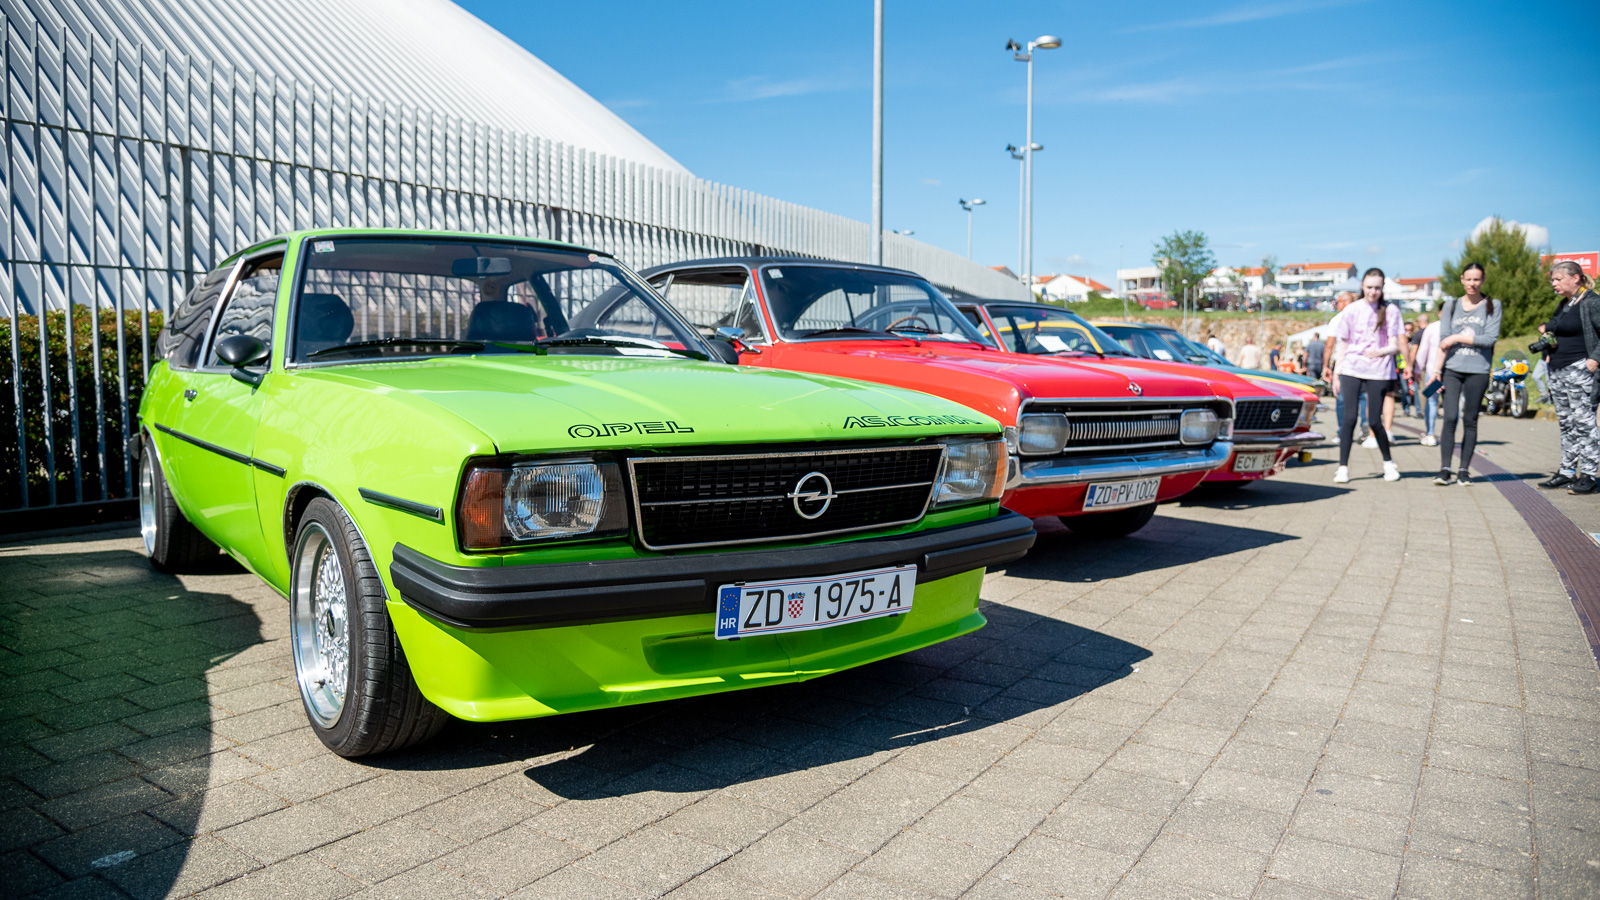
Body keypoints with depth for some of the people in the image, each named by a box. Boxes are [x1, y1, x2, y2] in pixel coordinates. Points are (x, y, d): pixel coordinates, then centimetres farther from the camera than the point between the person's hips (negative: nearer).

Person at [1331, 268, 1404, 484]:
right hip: (1351, 369, 1)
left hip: (1379, 371, -1)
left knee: (1374, 421, 0)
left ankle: (1388, 463, 23)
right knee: (1349, 418, -8)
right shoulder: (1351, 310, 6)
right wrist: (1336, 375, 8)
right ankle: (1343, 467, -3)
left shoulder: (1391, 311, 2)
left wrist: (1381, 352, -26)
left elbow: (1395, 346, -3)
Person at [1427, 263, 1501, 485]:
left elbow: (1490, 338, -5)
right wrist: (1436, 370, -5)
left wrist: (1457, 338, -6)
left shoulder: (1492, 306, 7)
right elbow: (1443, 341, 4)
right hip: (1451, 368, 1)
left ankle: (1465, 470, 9)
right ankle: (1445, 470, -8)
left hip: (1478, 370, -1)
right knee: (1450, 418, -9)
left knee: (1470, 420, 2)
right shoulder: (1451, 306, 12)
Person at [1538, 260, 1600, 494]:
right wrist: (1547, 330, 11)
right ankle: (1567, 471, 16)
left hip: (1579, 370, -9)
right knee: (1566, 423, 11)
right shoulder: (1563, 304, 17)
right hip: (1557, 370, 9)